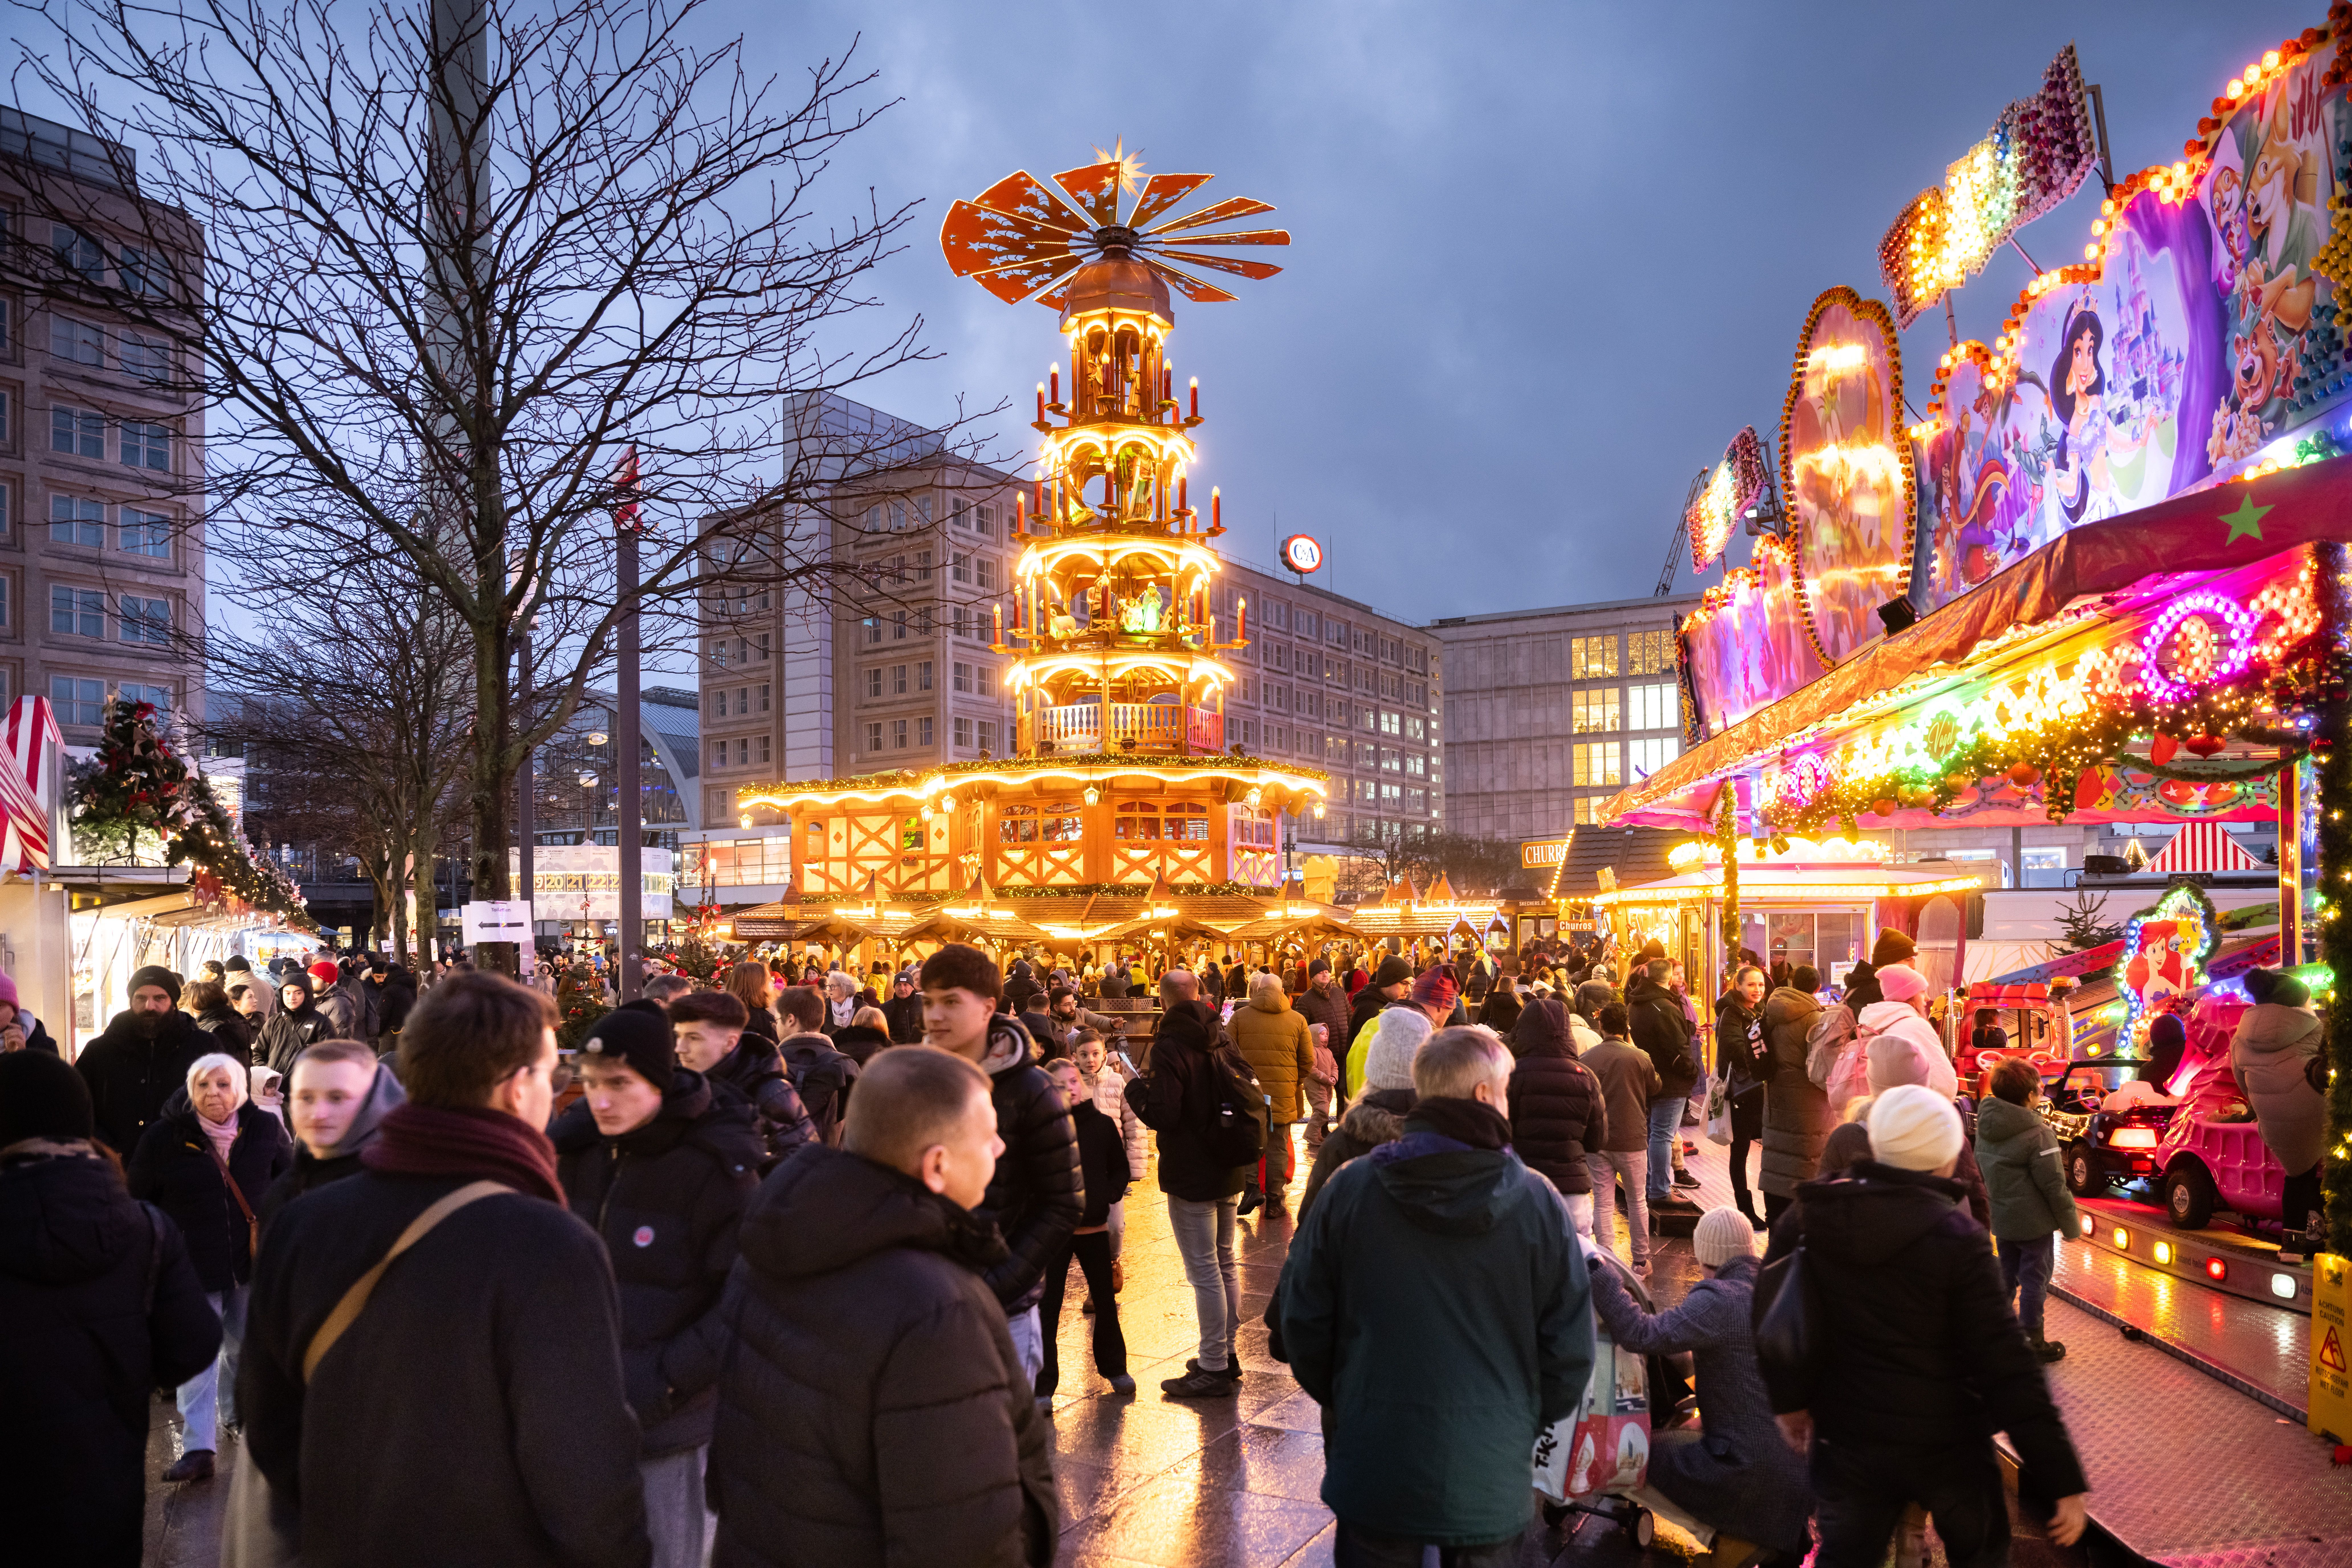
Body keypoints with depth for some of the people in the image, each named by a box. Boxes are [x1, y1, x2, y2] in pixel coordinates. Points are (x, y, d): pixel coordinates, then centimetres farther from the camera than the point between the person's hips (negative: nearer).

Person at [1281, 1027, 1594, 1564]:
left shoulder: (1350, 1188, -10)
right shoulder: (1535, 1201, -12)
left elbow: (1304, 1323, -4)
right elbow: (1570, 1350, -6)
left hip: (1373, 1469, 0)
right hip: (1491, 1475, 0)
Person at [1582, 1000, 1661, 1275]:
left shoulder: (1586, 1059, -7)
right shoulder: (1640, 1058, -11)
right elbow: (1654, 1090, 9)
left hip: (1597, 1141, 1)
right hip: (1632, 1139, -1)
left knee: (1603, 1205, 6)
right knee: (1637, 1202, 14)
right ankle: (1641, 1261, 23)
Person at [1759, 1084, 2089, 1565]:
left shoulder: (1809, 1218, -6)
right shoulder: (1957, 1237, -17)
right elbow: (2006, 1366, -17)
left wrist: (1789, 1398, 18)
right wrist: (2061, 1479, -11)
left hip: (1847, 1446, 2)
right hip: (1949, 1449, -2)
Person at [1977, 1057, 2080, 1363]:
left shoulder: (1985, 1126, 1)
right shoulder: (2037, 1134, -22)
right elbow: (2054, 1186, -17)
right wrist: (2072, 1224, -6)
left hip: (2001, 1219, 7)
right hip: (2033, 1221, -7)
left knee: (2007, 1274, 19)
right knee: (2035, 1279, 4)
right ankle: (2032, 1344, 11)